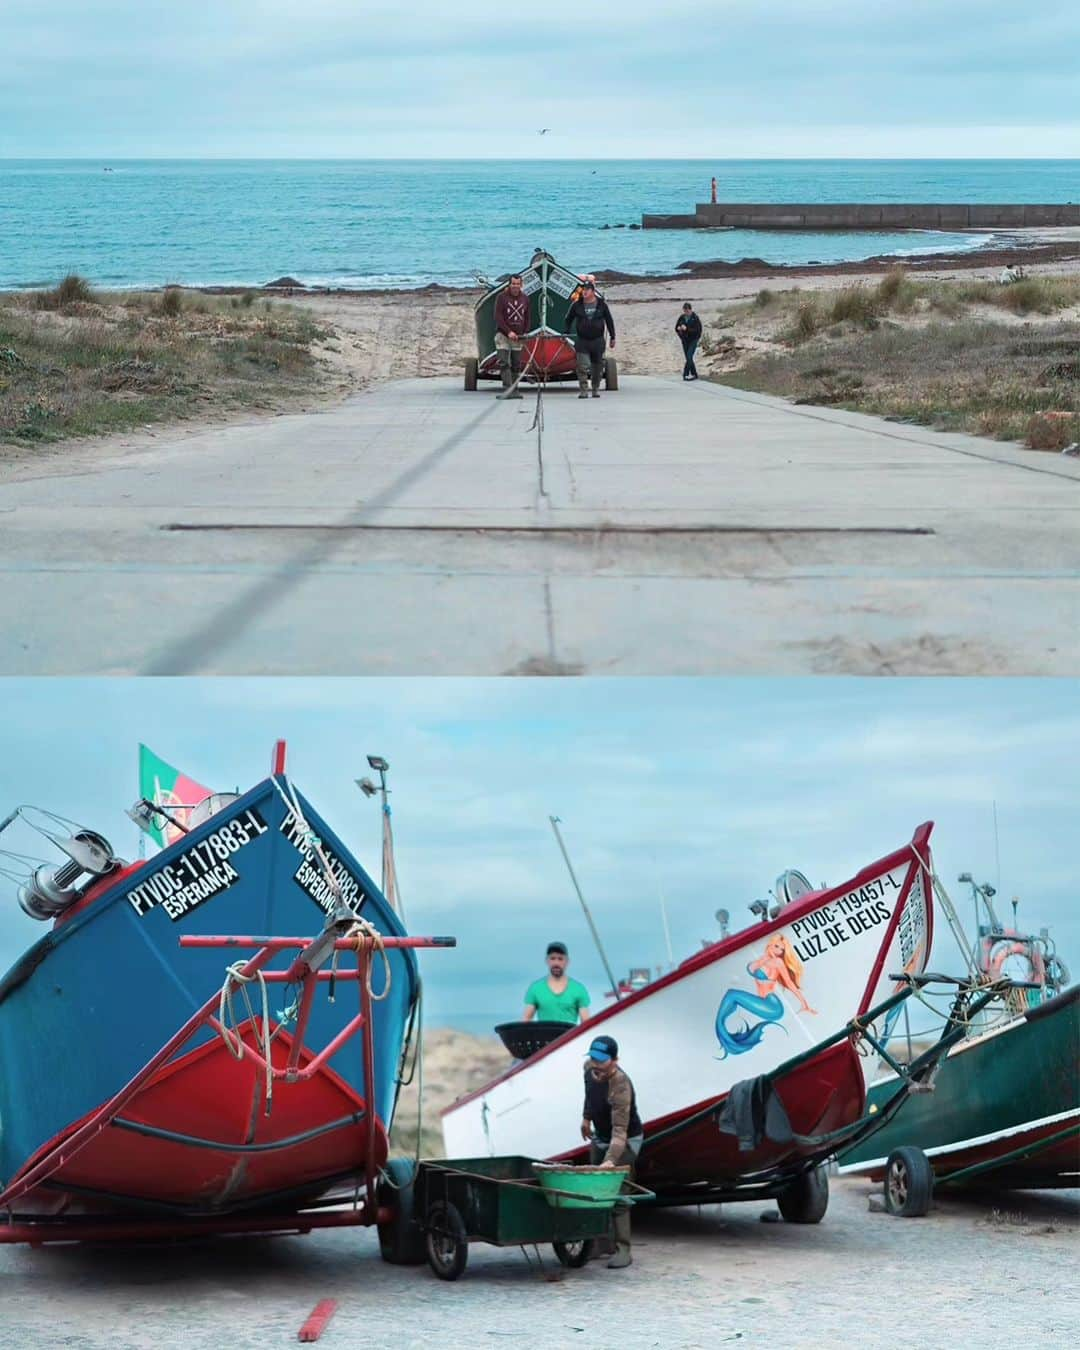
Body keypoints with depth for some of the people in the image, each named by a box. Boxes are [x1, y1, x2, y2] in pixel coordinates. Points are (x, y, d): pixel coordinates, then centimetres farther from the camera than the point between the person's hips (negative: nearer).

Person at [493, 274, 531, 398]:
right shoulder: (502, 297, -4)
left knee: (516, 365, 6)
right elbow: (498, 317, -10)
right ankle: (507, 389, -19)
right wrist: (508, 332, -17)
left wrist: (525, 333, 3)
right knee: (504, 363, -13)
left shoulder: (525, 298, 9)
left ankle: (515, 390, 10)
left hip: (518, 336, 4)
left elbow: (527, 318, 16)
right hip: (503, 335, -4)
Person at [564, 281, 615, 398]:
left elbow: (609, 321, 8)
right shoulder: (577, 305, 1)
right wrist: (565, 334, 2)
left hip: (598, 341, 1)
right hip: (582, 341, -1)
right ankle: (583, 390, -8)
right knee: (582, 367, -11)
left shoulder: (602, 304, 1)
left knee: (598, 367, 7)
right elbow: (568, 320, 11)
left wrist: (612, 337, 7)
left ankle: (596, 389, 22)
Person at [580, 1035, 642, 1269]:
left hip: (625, 1141, -8)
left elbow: (620, 1132, -41)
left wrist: (610, 1160, -52)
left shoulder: (620, 1087, -36)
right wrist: (586, 1117, 16)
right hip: (599, 1137, 8)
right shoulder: (589, 1068, -13)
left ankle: (622, 1249, -13)